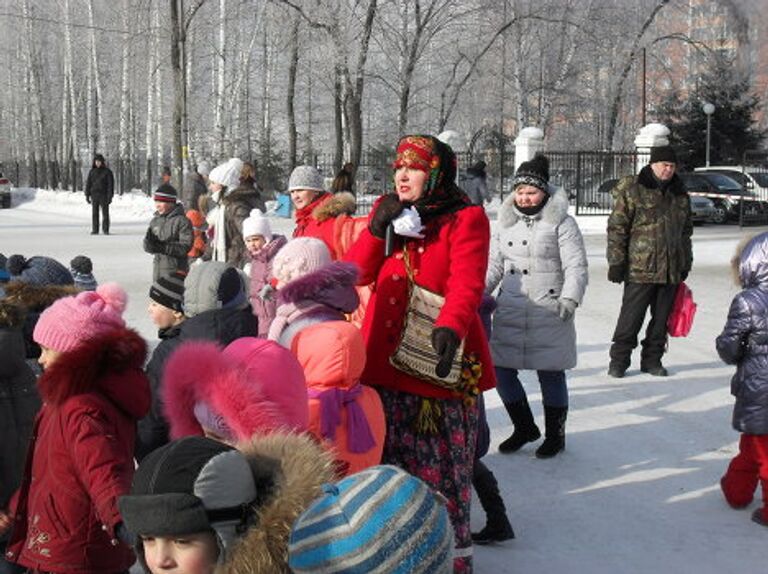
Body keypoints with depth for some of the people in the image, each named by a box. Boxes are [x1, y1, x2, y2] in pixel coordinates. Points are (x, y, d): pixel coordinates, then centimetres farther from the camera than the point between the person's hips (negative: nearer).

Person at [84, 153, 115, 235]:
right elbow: (88, 183, 9)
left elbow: (111, 184, -4)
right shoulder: (92, 172, 7)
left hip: (104, 195, -3)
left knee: (105, 213, -2)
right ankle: (95, 230, 5)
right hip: (94, 195, 3)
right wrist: (87, 195, 2)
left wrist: (110, 196, -11)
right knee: (94, 213, 2)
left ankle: (106, 230, 3)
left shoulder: (107, 171, -1)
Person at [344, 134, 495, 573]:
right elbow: (357, 273, 8)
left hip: (440, 361, -5)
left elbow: (467, 282, -18)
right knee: (392, 461, 11)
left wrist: (451, 326, -37)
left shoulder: (466, 219, -4)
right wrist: (377, 229, -8)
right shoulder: (388, 214, 14)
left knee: (444, 465, -2)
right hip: (386, 359, 5)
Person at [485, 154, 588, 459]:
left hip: (548, 314, -5)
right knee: (500, 369, 5)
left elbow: (576, 267, -8)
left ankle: (555, 434, 22)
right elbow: (495, 264, 19)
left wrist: (569, 299, -21)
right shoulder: (506, 222, 12)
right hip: (509, 313, 5)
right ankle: (524, 428, 25)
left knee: (550, 374, 3)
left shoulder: (561, 223, -5)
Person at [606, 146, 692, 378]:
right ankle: (619, 360, 8)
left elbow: (686, 231, 23)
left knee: (662, 319, 9)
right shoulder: (631, 190, -4)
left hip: (671, 271, 5)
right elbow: (617, 229, -6)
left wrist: (686, 263, 20)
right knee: (631, 318, -2)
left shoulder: (680, 194, 14)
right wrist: (616, 262, -9)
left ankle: (652, 360, 21)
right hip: (640, 269, -5)